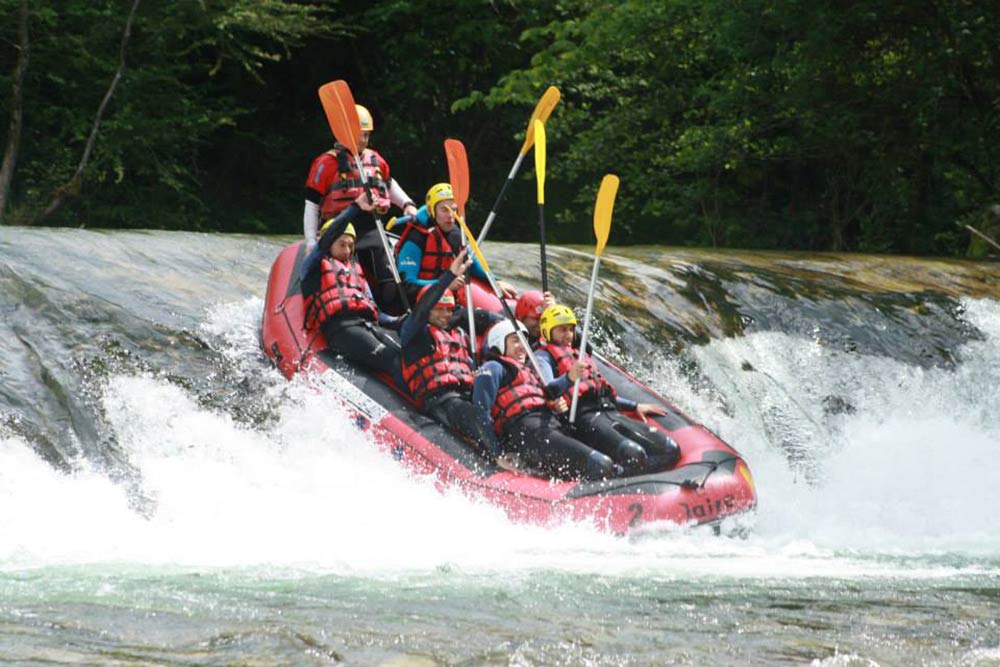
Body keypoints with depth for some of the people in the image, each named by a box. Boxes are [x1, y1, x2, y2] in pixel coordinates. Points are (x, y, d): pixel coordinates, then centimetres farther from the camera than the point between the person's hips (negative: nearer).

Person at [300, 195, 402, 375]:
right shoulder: (314, 268, 20)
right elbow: (326, 240, 2)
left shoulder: (356, 270, 36)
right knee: (387, 356, -35)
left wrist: (397, 321, 11)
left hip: (369, 324, 6)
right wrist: (356, 208, -4)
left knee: (402, 353, -29)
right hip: (340, 326, -6)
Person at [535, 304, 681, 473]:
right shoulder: (543, 356, 11)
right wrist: (569, 378, -32)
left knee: (670, 450, -15)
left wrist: (635, 406, 37)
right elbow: (547, 390, -11)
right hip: (583, 417, -8)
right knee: (633, 454, -36)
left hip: (610, 413, 8)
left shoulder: (579, 356, 36)